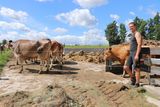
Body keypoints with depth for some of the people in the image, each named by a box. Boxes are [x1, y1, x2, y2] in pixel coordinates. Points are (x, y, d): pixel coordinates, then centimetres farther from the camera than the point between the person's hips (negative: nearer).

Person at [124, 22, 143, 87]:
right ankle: (133, 78, 20)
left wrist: (137, 55, -24)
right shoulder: (133, 35, 22)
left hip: (136, 53, -9)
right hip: (131, 54, 9)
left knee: (136, 69, -4)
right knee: (126, 67, 5)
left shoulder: (137, 34, -6)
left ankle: (137, 84, 5)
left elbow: (139, 44, -17)